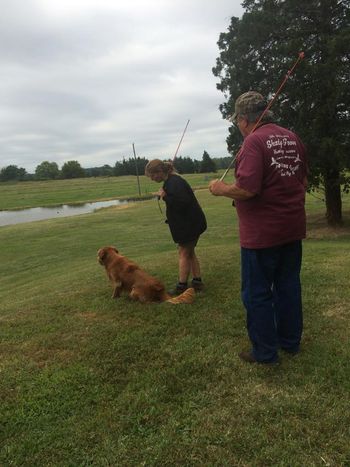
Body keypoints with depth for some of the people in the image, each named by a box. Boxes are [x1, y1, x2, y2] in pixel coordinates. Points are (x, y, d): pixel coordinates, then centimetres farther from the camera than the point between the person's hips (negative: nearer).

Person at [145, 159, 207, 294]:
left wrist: (165, 196, -23)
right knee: (190, 253, 15)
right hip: (189, 223, 10)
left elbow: (182, 203, -32)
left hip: (190, 224, -10)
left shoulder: (174, 183, -21)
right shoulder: (171, 181, 10)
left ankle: (181, 286, 6)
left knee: (184, 253, -2)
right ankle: (197, 282, 22)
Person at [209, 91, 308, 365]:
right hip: (293, 229, 8)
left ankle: (265, 352, 19)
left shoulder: (254, 141, -17)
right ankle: (291, 342, 33)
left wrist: (221, 189, -8)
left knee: (257, 294, 6)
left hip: (262, 234, -8)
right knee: (289, 286, 18)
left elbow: (247, 189, -25)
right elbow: (304, 181, 15)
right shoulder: (292, 138, 7)